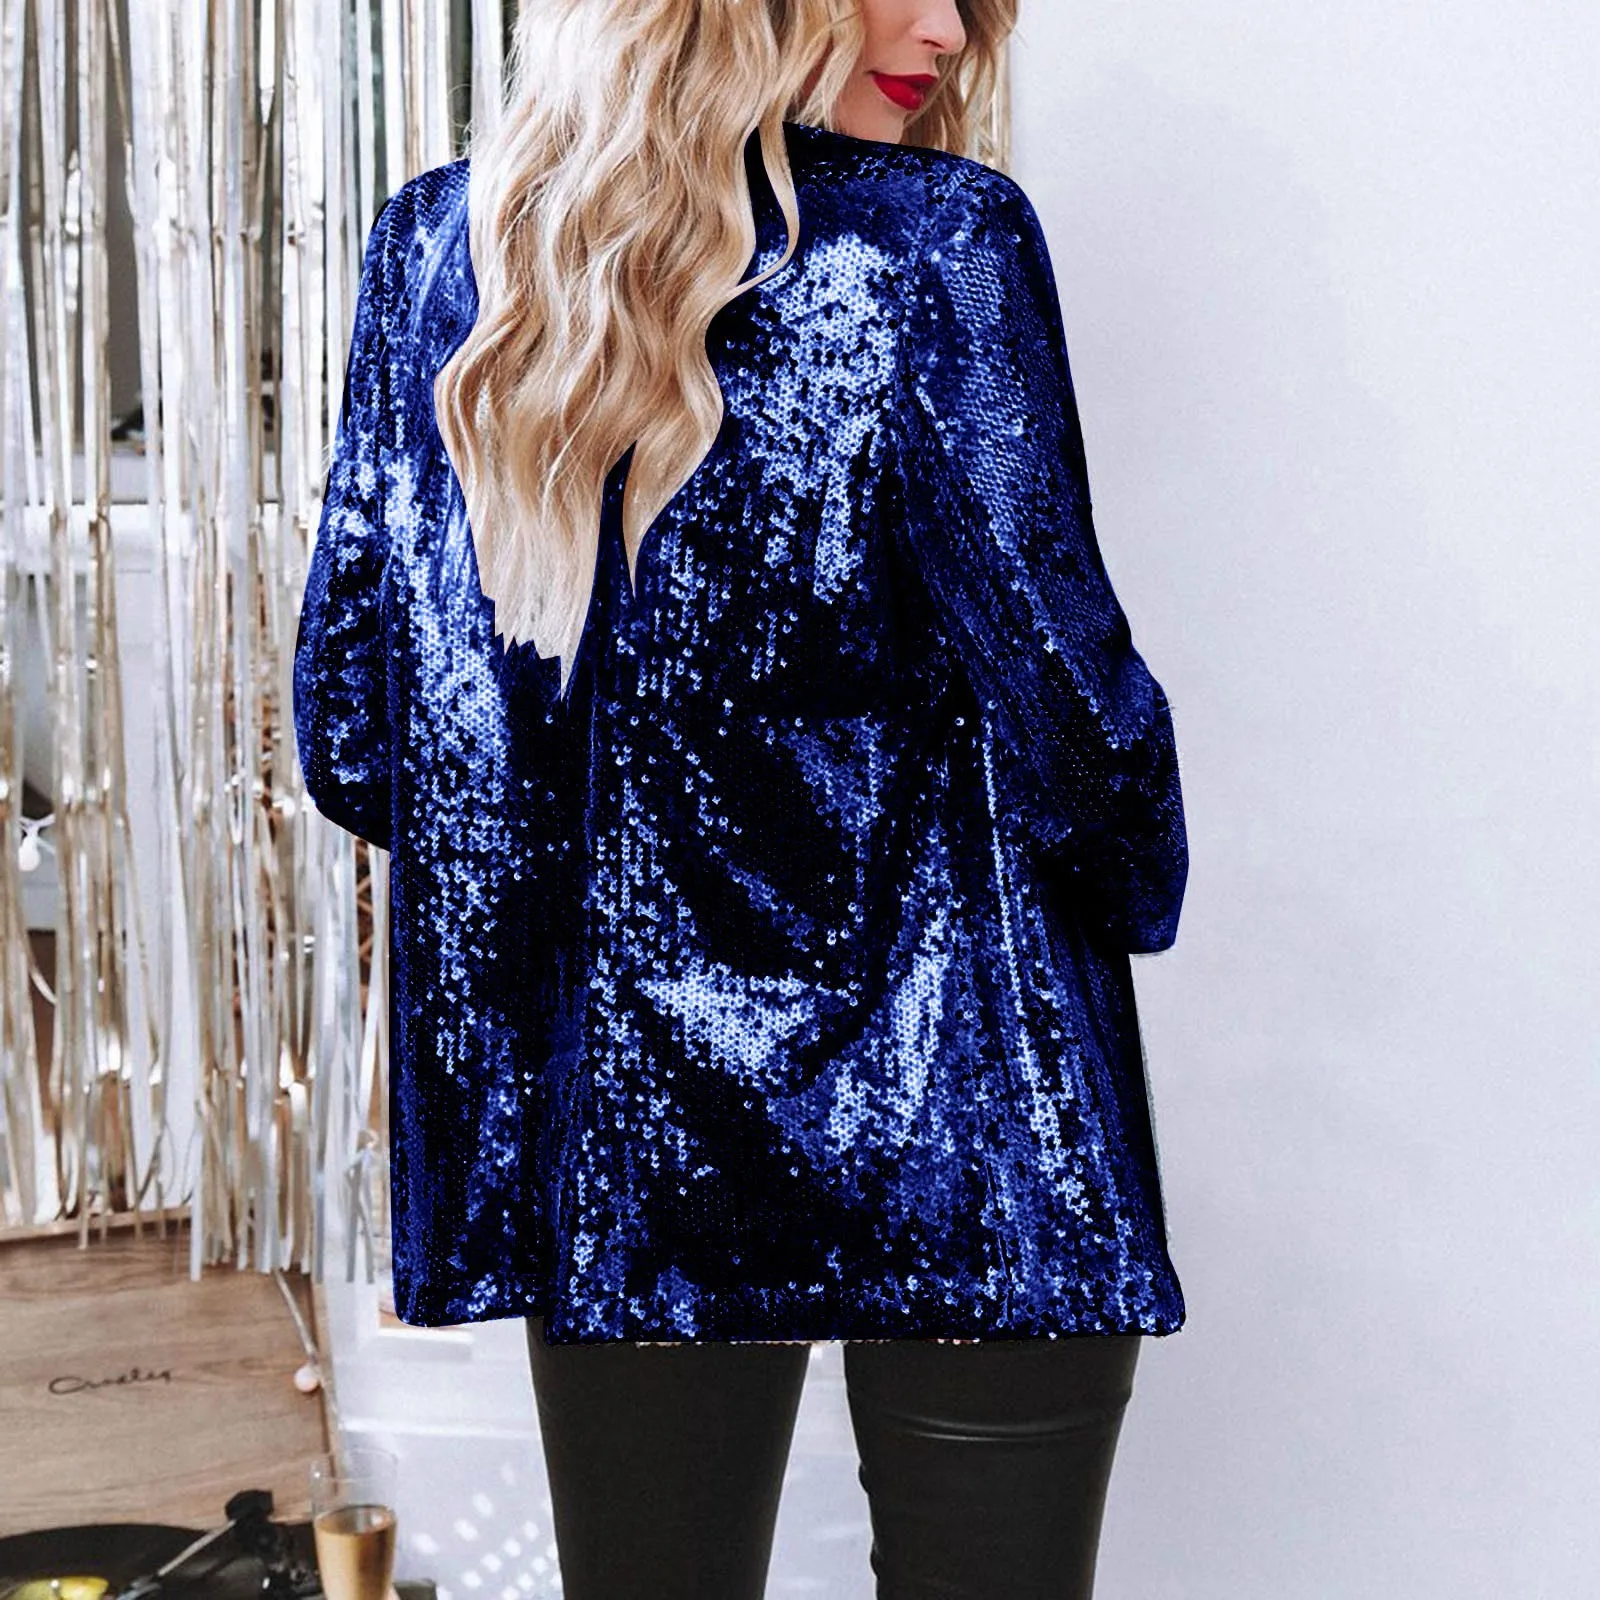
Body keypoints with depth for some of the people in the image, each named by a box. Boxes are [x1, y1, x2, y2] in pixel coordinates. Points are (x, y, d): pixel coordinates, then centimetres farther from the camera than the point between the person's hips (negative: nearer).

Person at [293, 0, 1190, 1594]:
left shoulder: (434, 248, 3)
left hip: (603, 1121, 5)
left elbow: (351, 739, 4)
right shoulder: (937, 239, -11)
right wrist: (1135, 881, 8)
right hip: (956, 1126, -4)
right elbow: (1061, 693, -14)